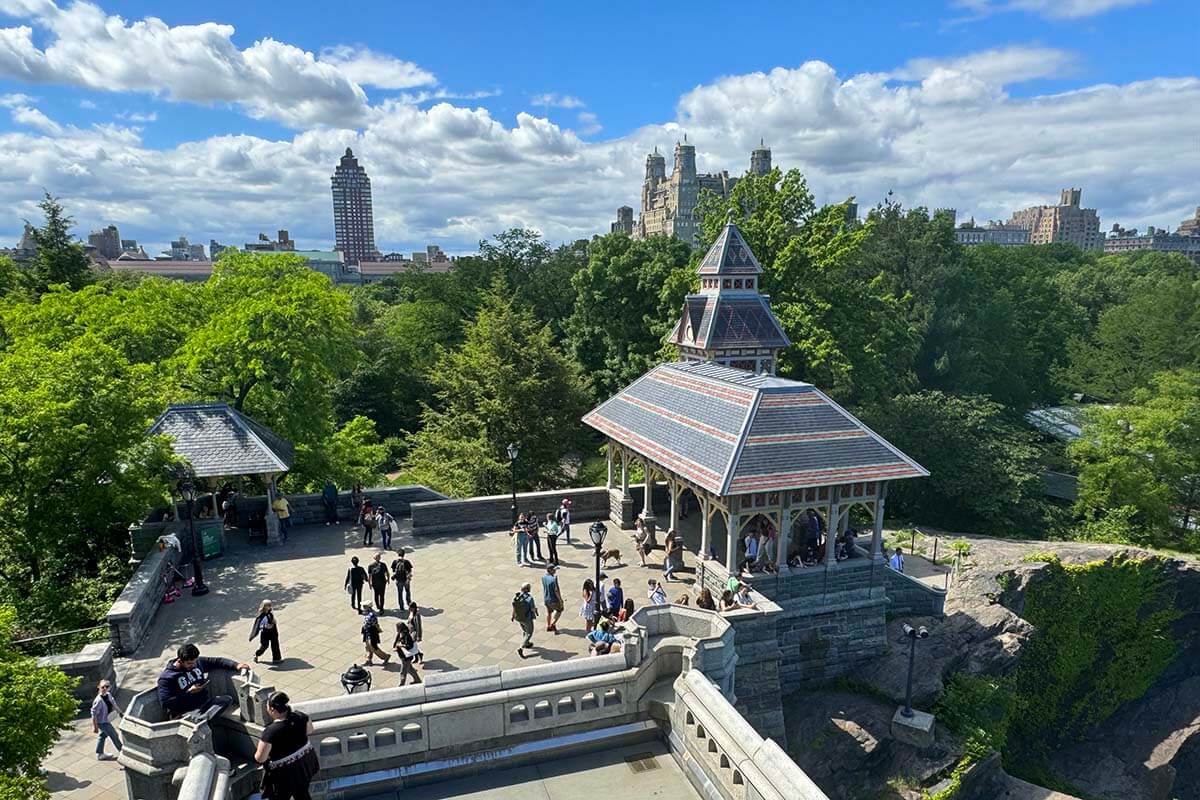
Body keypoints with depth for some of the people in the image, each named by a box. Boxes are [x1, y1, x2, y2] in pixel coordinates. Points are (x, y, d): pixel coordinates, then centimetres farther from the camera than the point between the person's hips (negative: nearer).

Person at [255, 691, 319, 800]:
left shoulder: (270, 732, -29)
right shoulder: (301, 716, -13)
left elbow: (260, 758, -21)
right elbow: (310, 731, 5)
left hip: (284, 773, -5)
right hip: (305, 763, 5)